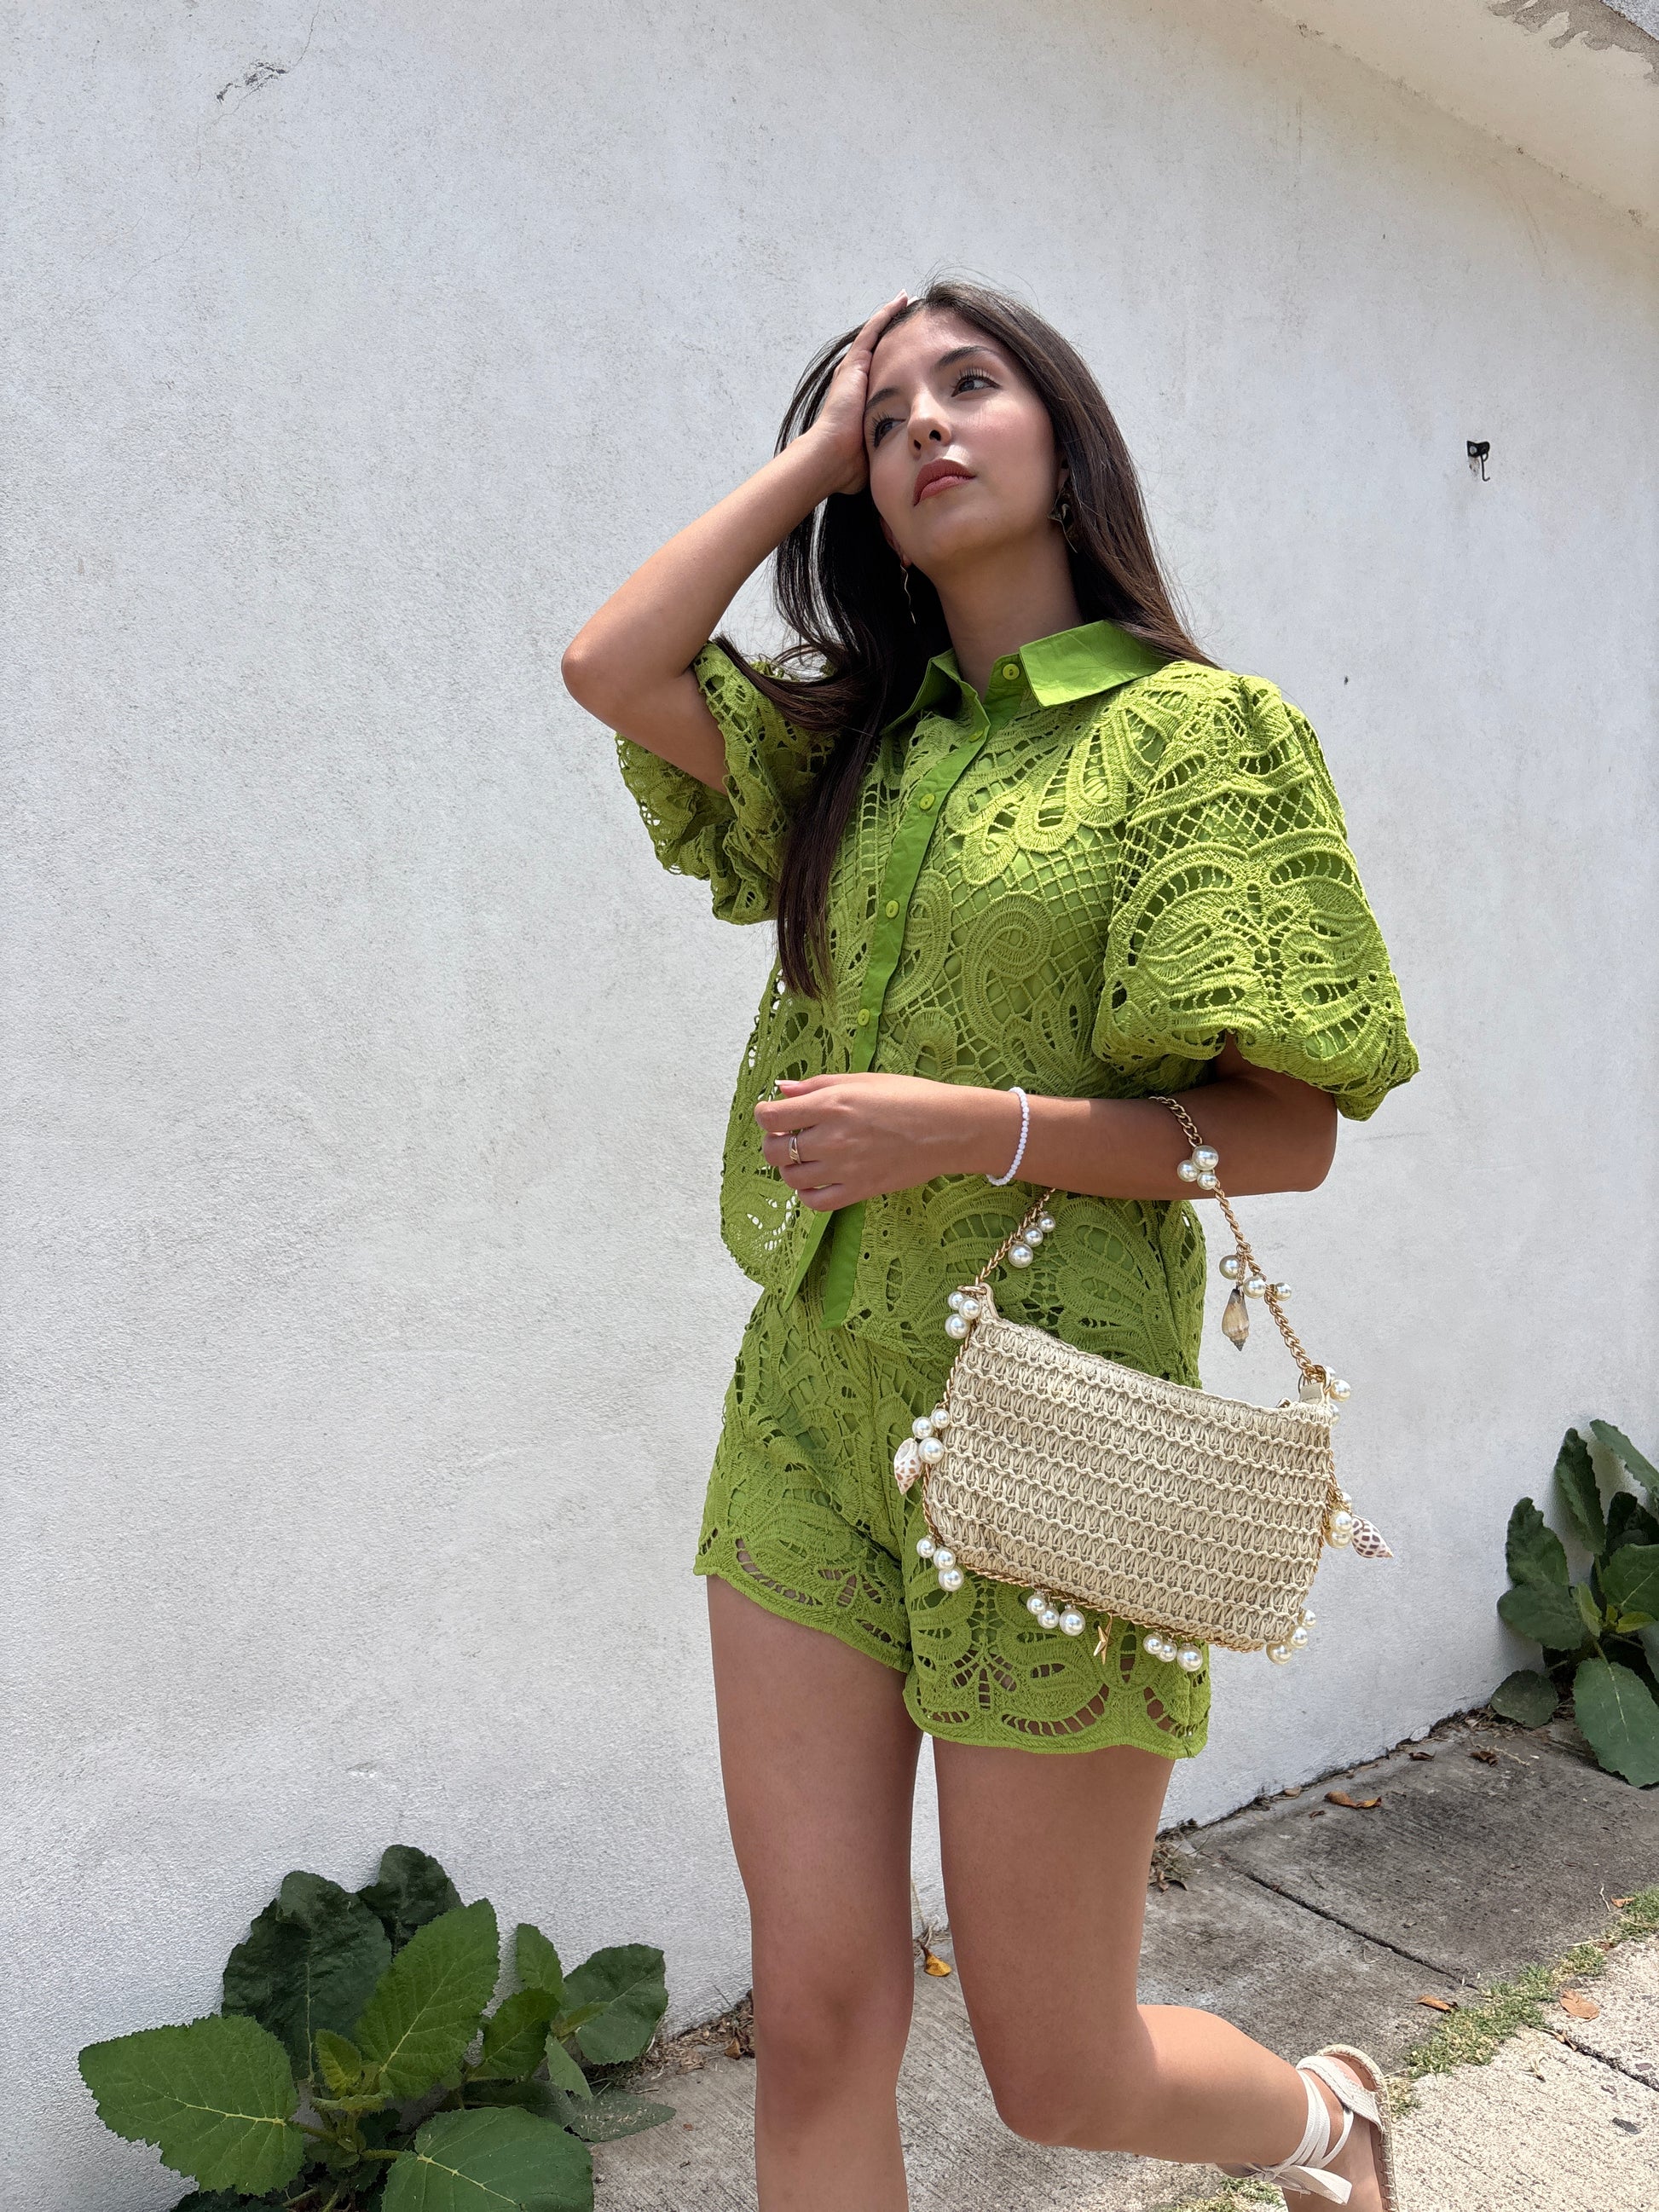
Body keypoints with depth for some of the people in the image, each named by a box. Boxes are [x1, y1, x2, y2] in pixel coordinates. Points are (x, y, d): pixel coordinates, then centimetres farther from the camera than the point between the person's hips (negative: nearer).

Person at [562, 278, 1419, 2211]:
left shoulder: (1197, 730, -5)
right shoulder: (859, 739, 12)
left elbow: (1290, 1132, -9)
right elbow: (608, 664, 0)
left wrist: (983, 1125, -21)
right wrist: (814, 451, 7)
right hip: (809, 1414, 5)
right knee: (816, 2026, 9)